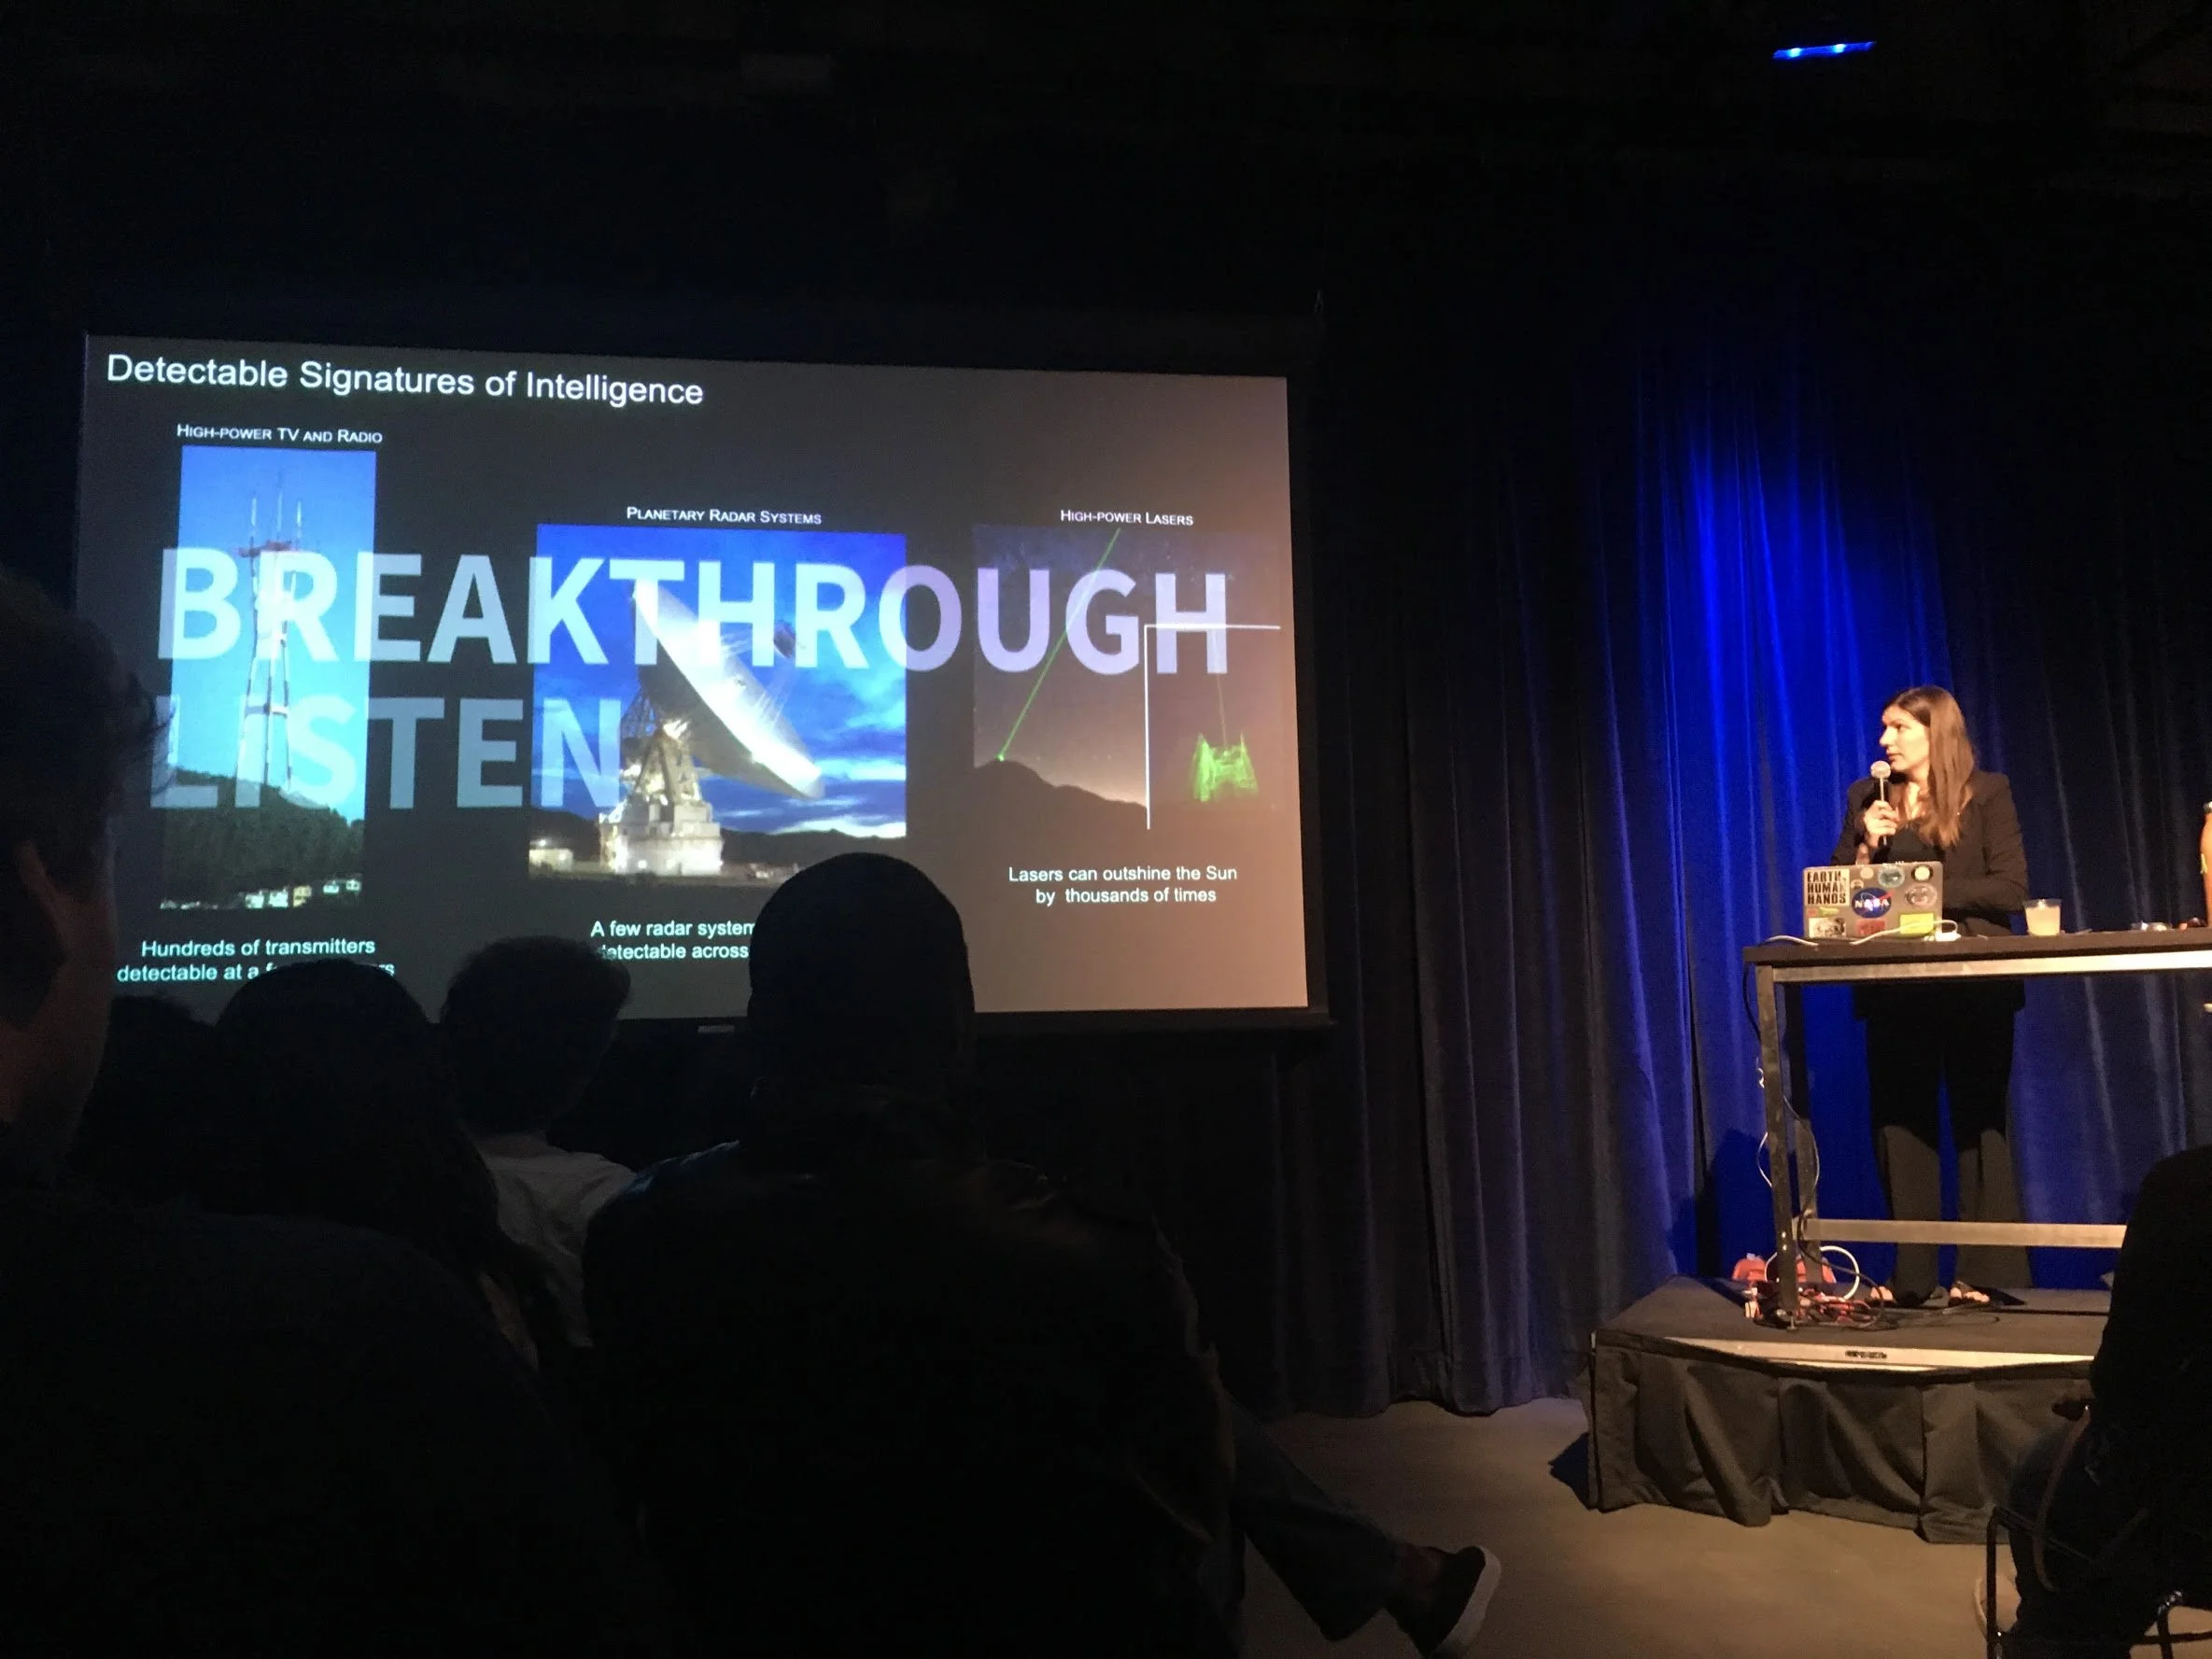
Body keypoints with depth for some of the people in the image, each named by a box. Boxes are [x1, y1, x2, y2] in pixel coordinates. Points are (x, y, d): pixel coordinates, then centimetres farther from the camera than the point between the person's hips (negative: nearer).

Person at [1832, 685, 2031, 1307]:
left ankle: (1983, 1274, 8)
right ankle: (1911, 1275, 7)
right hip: (1893, 983, 3)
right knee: (1900, 1122, 2)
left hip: (1972, 978, -3)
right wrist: (1867, 847, -8)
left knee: (1980, 1123, 3)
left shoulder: (1986, 791, 1)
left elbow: (2011, 887, -6)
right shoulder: (1865, 798, 10)